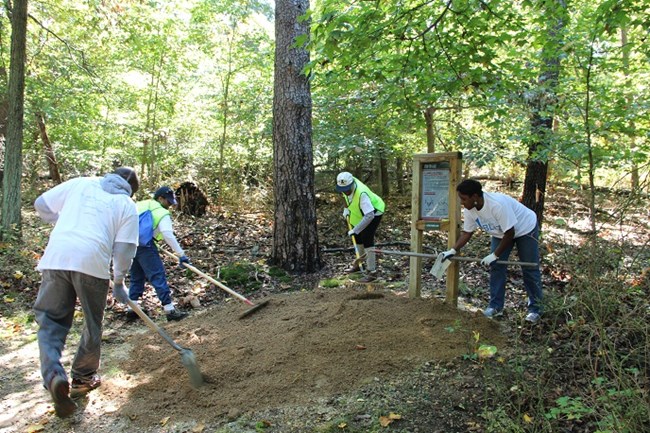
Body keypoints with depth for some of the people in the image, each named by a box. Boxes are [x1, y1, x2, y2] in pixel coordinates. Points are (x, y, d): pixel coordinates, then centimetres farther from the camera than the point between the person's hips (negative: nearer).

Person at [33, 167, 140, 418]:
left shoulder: (81, 183, 18)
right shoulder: (127, 205, 12)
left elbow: (41, 204, 19)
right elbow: (124, 249, 4)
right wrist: (119, 281, 17)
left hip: (56, 257, 2)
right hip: (93, 262, -2)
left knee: (51, 319, 10)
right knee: (93, 324, 15)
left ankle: (53, 374, -10)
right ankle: (83, 378, 27)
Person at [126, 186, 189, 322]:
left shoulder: (140, 205, 20)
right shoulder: (162, 213, -3)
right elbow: (168, 235, -15)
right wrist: (181, 254, -16)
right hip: (144, 245, -8)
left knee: (136, 276, 18)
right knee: (158, 276, -6)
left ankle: (132, 308, 20)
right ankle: (169, 309, -6)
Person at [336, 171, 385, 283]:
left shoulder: (361, 194, -41)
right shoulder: (346, 185, -19)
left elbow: (369, 216, -45)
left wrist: (355, 230, -43)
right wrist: (346, 209, 1)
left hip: (374, 212, -8)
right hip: (360, 212, 8)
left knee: (367, 239, -17)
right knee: (358, 237, 17)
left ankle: (372, 272, -9)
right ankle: (358, 264, 38)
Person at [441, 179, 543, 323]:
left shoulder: (498, 204, -41)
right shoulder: (469, 210, -19)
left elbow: (510, 233, -33)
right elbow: (467, 232, -6)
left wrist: (495, 255, -28)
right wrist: (453, 250, -17)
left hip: (525, 228, -6)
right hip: (501, 232, 6)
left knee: (530, 270, 1)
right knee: (496, 267, 0)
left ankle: (535, 308, 14)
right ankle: (496, 306, 10)